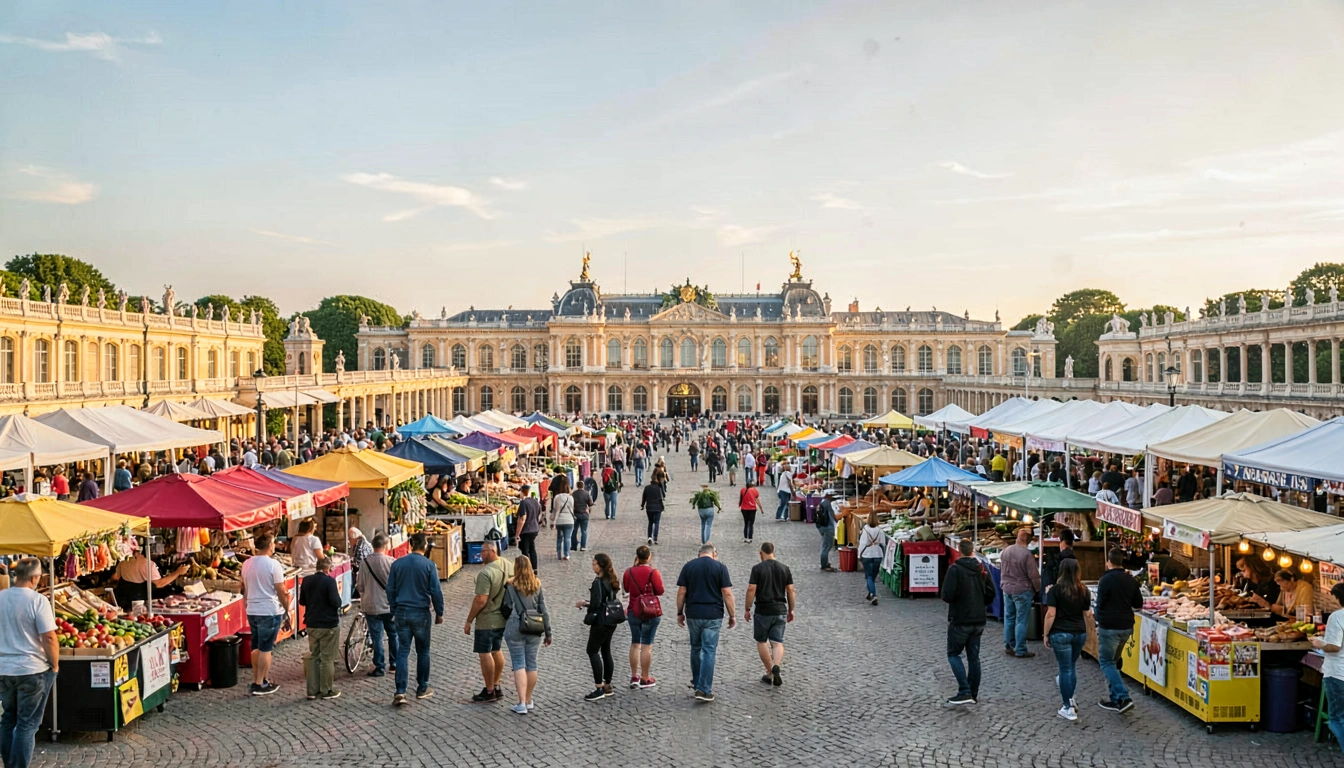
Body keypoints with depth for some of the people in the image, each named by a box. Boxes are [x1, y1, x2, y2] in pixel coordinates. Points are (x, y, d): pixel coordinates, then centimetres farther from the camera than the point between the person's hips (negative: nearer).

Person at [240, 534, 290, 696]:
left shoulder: (246, 564, 5)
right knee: (265, 649, -1)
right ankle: (259, 685, 2)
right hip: (270, 611, -7)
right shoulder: (272, 564, -15)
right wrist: (287, 609, -1)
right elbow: (281, 591, -13)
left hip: (252, 611, 7)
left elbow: (245, 588, 15)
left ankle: (257, 680, 22)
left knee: (256, 647, 16)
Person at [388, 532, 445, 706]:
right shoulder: (429, 566, -9)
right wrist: (439, 613, 5)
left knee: (402, 652, 4)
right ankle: (422, 689, 20)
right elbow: (436, 591, -7)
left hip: (402, 613, 2)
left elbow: (390, 590, 6)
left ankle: (400, 692, -6)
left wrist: (394, 611, 17)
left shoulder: (397, 564, 1)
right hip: (421, 613, -2)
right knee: (423, 652, 12)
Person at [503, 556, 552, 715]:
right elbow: (544, 610, 4)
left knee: (519, 665, -1)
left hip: (515, 628, -3)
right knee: (531, 664, 12)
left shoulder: (511, 587, -7)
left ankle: (521, 704, -5)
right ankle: (528, 701, 21)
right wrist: (548, 633, 9)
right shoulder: (537, 586, 2)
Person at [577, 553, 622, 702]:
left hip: (600, 622, -9)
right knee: (606, 652, 15)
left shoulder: (598, 582, -17)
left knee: (593, 651, -3)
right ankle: (607, 686, 20)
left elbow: (596, 604, -22)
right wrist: (587, 603, 14)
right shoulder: (611, 581, 10)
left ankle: (599, 688, -5)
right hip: (611, 621, 9)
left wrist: (584, 604, -3)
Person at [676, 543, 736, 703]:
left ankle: (697, 683, 30)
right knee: (709, 651, -1)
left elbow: (681, 592, 2)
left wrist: (680, 613, 11)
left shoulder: (688, 566, 4)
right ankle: (704, 690, -5)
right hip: (713, 616, -3)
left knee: (696, 648, 19)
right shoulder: (720, 567, -3)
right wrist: (732, 615, 0)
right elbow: (727, 593, -6)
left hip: (693, 614, 3)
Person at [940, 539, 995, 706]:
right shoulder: (982, 569, 4)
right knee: (973, 657, 12)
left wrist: (946, 597, 2)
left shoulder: (955, 569, -14)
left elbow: (947, 595, -20)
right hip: (978, 620, 6)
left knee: (953, 654, 5)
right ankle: (973, 694, 16)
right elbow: (990, 594, 7)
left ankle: (965, 692, -7)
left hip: (959, 620, -6)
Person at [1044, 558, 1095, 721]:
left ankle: (1068, 708, 3)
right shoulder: (1084, 590, 5)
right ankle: (1070, 700, 28)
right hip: (1079, 633, 5)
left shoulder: (1055, 589, -9)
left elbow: (1051, 614, -12)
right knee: (1072, 666, 19)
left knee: (1065, 669, 0)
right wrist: (1089, 632, 22)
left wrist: (1046, 634, -4)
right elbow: (1088, 614, 9)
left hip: (1061, 633, -4)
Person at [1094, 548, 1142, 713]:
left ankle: (1123, 697, -11)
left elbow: (1100, 604, -12)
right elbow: (1138, 604, 11)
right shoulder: (1131, 580, 4)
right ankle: (1115, 698, 21)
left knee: (1107, 662, 2)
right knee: (1114, 661, 19)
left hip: (1109, 627, -7)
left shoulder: (1106, 579, -16)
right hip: (1127, 626, 7)